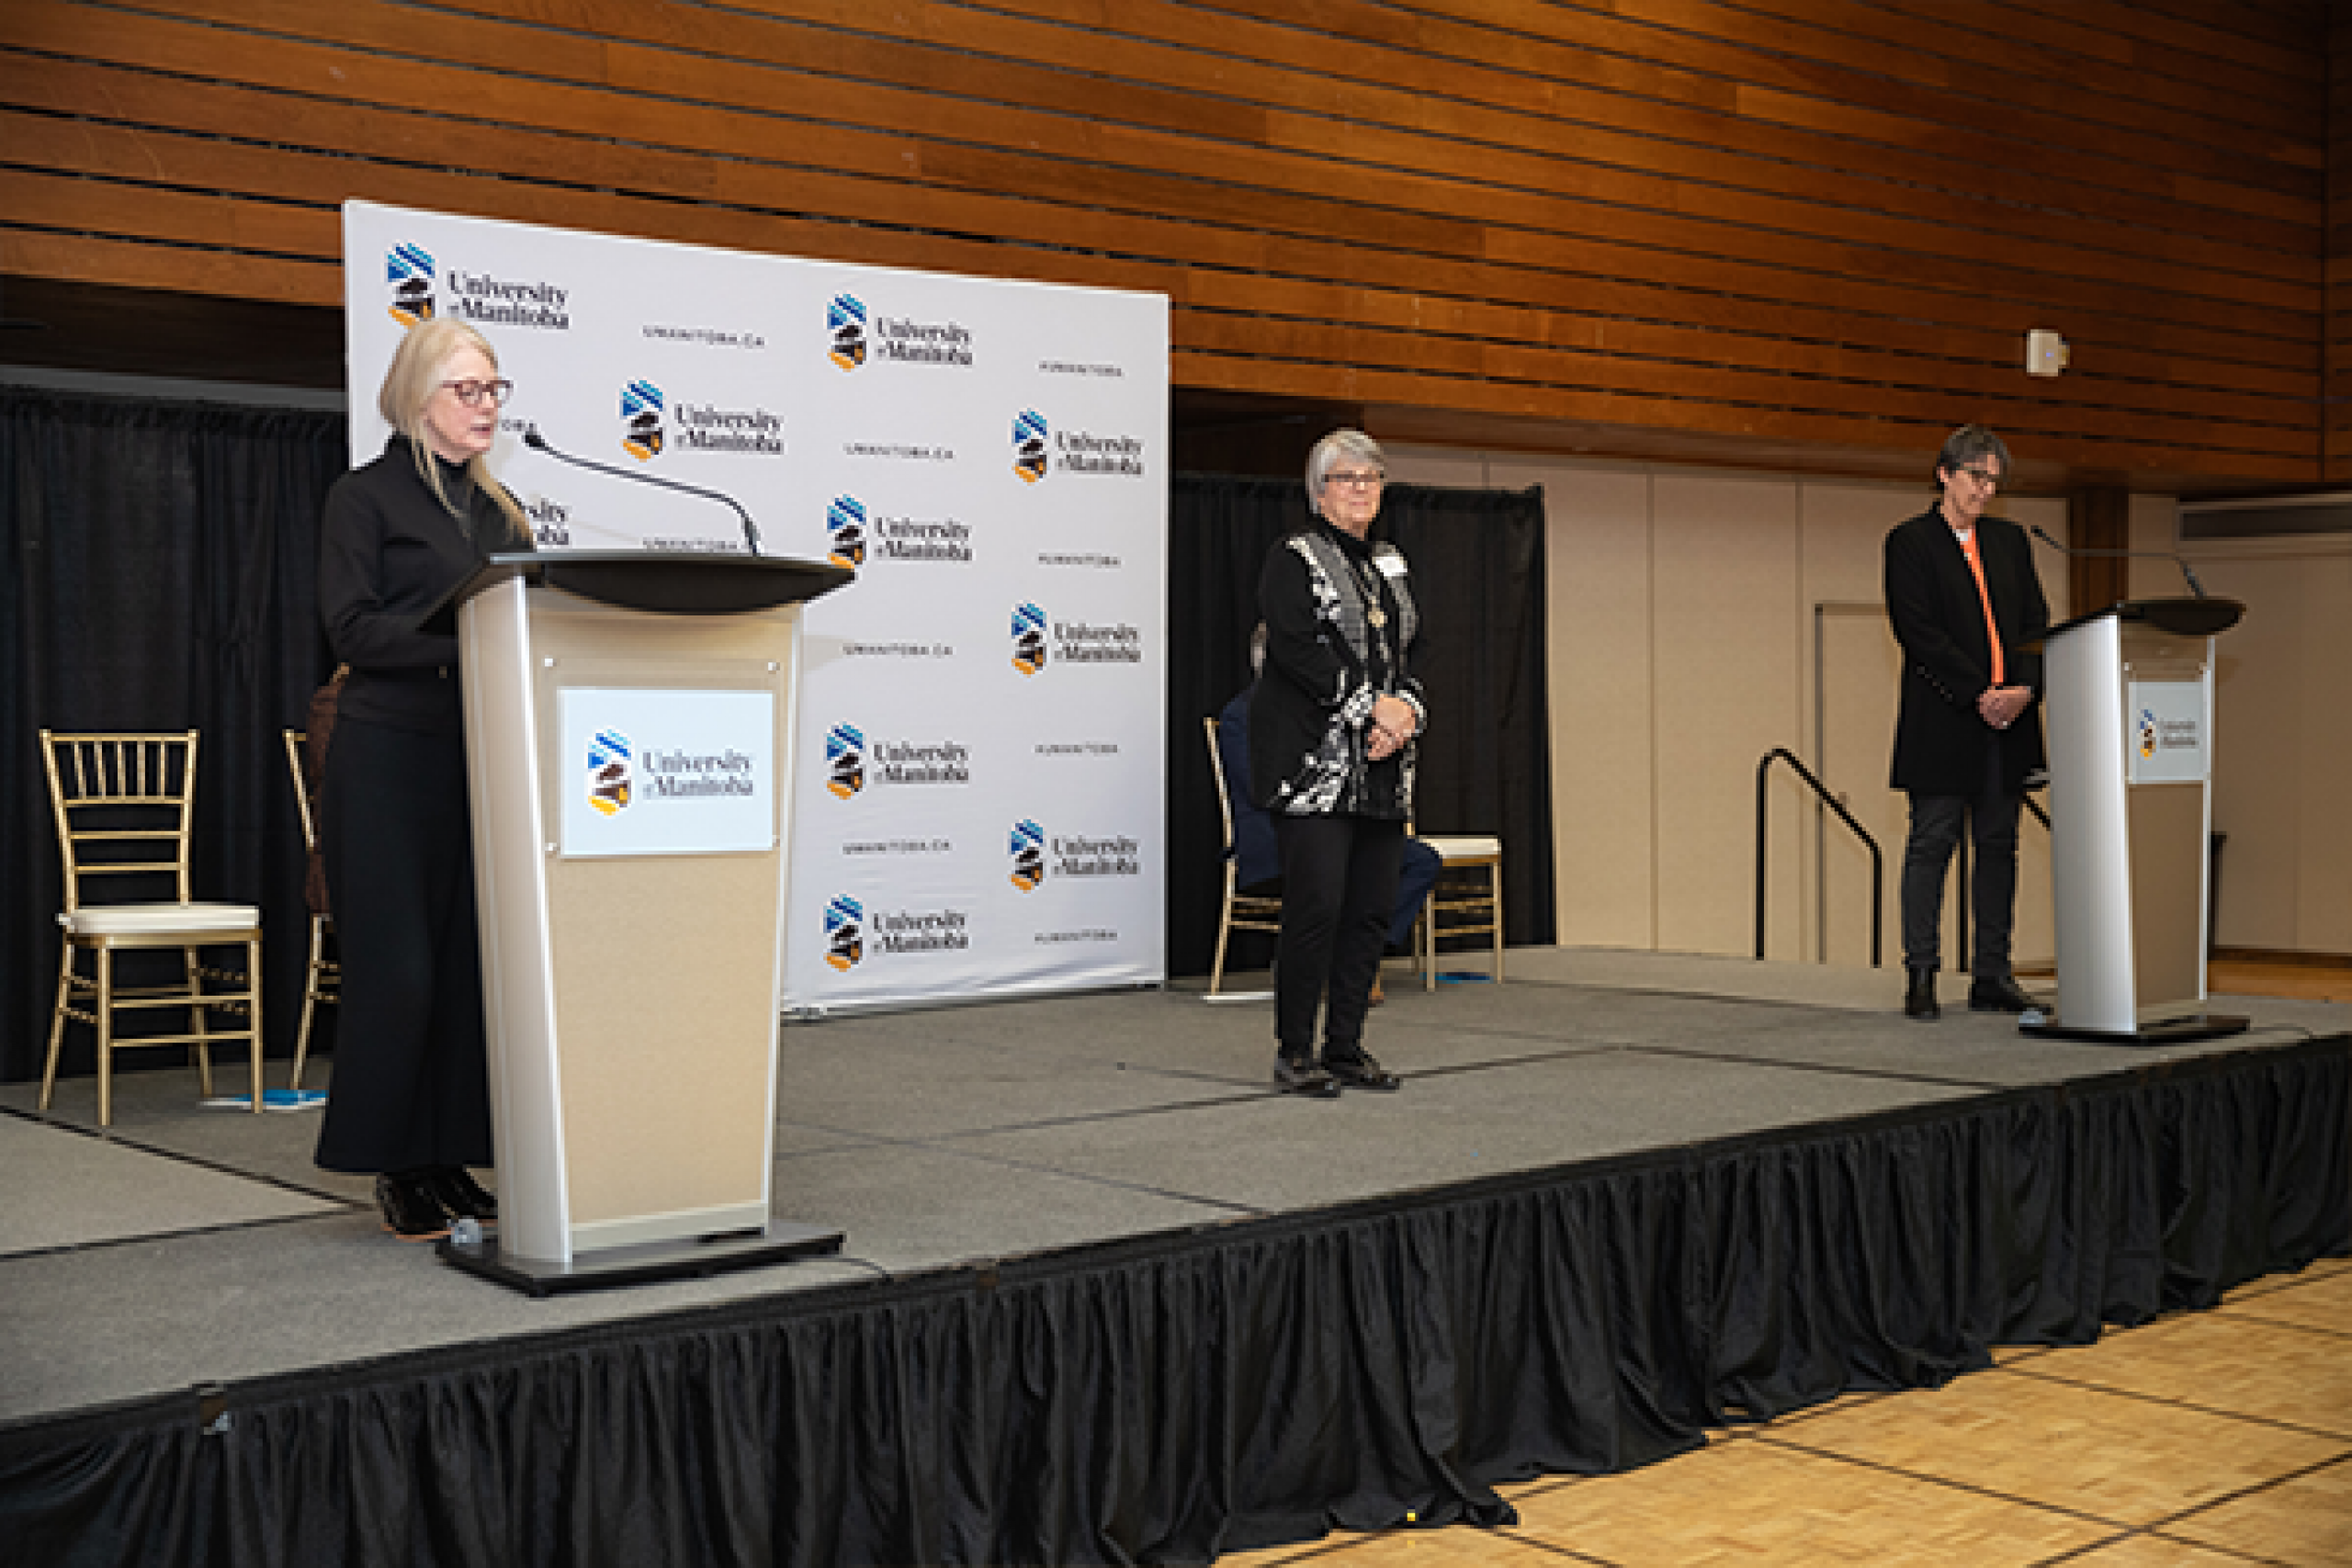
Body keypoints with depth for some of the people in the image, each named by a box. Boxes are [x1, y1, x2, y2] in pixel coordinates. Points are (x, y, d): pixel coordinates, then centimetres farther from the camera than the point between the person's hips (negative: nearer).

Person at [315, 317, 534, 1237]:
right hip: (391, 756, -6)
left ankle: (448, 1159, 12)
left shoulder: (498, 509, 19)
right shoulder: (366, 497, 0)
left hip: (482, 756, 6)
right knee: (398, 963, -6)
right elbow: (353, 627, -11)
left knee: (471, 959, 4)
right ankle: (395, 1168, 4)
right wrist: (464, 639, -21)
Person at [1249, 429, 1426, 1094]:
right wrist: (1371, 708, -16)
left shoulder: (1390, 563, 20)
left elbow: (1411, 652, 17)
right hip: (1314, 762, -7)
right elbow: (1296, 650, -13)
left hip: (1383, 766, 7)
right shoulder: (1292, 557, -2)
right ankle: (1294, 1052, -1)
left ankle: (1346, 1047, 14)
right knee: (1317, 902, -11)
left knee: (1372, 907, 6)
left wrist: (1405, 709, -4)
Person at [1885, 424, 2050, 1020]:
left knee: (1999, 845, 7)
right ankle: (1921, 976, 1)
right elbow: (1920, 632, -10)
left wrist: (2023, 688, -7)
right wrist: (1979, 695, -15)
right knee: (1931, 843, -3)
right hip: (1942, 722, -5)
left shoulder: (2009, 539, 15)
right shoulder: (1910, 541, -1)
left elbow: (2036, 622, 11)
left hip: (2008, 722, 5)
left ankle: (1992, 976, 12)